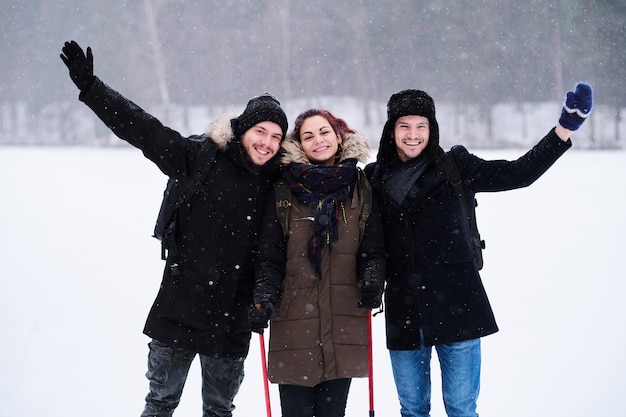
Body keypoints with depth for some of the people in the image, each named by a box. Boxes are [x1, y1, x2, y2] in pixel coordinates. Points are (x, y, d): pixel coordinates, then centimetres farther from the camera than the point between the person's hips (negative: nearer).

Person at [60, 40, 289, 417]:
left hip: (233, 316, 3)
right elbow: (143, 129, -10)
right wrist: (90, 87, -15)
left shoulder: (276, 181, 4)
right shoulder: (201, 158, -7)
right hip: (181, 309, -3)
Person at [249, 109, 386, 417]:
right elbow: (269, 255, 2)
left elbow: (374, 249, 9)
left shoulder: (361, 188, 8)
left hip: (345, 321, 1)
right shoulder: (284, 192, 3)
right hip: (293, 320, -1)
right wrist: (264, 298, -12)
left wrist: (372, 281, -11)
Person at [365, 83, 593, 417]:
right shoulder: (375, 178, 5)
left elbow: (519, 173, -6)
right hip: (404, 311, 3)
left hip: (455, 306, -2)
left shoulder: (454, 167, -1)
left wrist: (565, 128, -14)